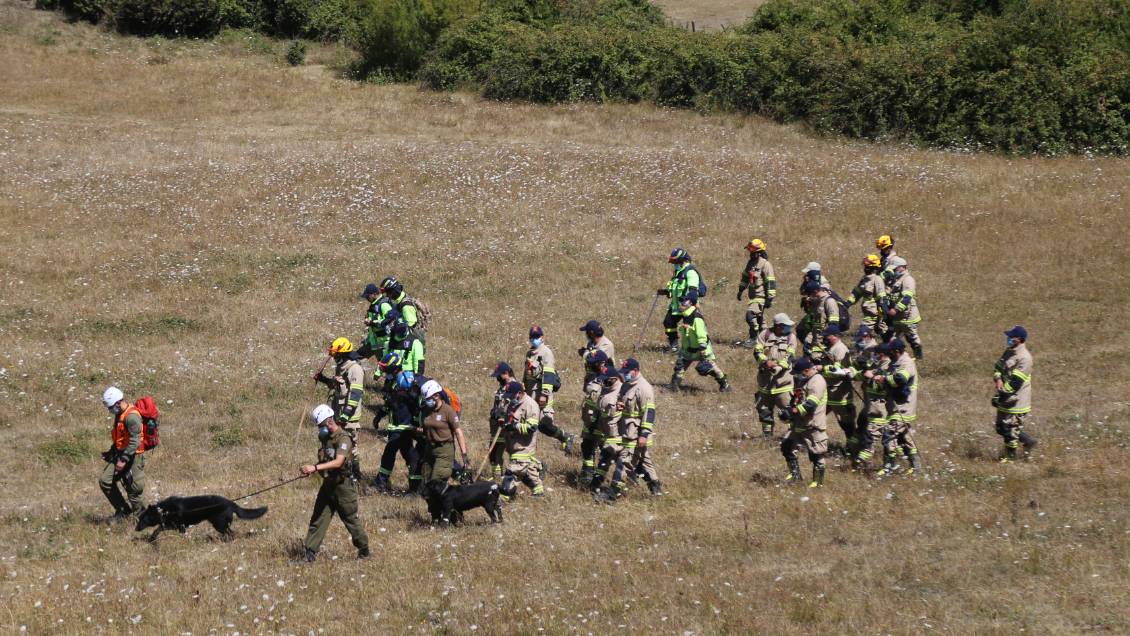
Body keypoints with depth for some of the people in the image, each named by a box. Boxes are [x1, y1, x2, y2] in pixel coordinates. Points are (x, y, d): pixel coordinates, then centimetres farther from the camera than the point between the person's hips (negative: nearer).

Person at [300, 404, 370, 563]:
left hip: (342, 486, -8)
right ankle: (310, 554, 5)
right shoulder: (326, 438, 10)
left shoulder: (343, 438, -18)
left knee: (351, 519, 3)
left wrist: (315, 467, -38)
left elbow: (338, 462, -31)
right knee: (318, 518, 4)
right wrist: (311, 468, 7)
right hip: (327, 484, 8)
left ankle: (364, 551, 18)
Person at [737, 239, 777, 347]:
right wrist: (740, 290, 24)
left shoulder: (765, 264, -14)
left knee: (750, 314, -20)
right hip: (753, 296, 9)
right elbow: (745, 277, 26)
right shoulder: (751, 263, 12)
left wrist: (769, 299, -19)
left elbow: (771, 282, -17)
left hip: (761, 297, -9)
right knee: (759, 319, 14)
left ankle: (754, 338, -13)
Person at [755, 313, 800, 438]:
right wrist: (766, 361, -20)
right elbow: (757, 351, -1)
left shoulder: (791, 337, 0)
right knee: (764, 405, 9)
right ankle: (767, 431, 20)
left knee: (787, 405, -9)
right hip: (765, 376, 2)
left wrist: (778, 367, -23)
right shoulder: (765, 334, 2)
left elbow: (789, 357, -8)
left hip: (783, 376, -2)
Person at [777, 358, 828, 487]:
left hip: (813, 426, -9)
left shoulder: (817, 382, -16)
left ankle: (818, 481, 11)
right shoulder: (803, 381, 15)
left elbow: (811, 405, -27)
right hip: (799, 424, 9)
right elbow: (796, 399, 26)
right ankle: (795, 475, 18)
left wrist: (793, 411, -29)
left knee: (816, 454, -1)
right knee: (786, 445, 6)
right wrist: (788, 410, 8)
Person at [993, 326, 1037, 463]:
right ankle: (1029, 441, 29)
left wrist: (1001, 394, -21)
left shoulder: (1024, 358, -20)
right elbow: (998, 368, 13)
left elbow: (1016, 382, -23)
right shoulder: (1008, 352, 9)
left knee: (1010, 428, -2)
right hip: (1006, 400, 9)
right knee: (1001, 428, 16)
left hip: (1016, 400, -9)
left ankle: (1010, 456, 13)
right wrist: (998, 379, -10)